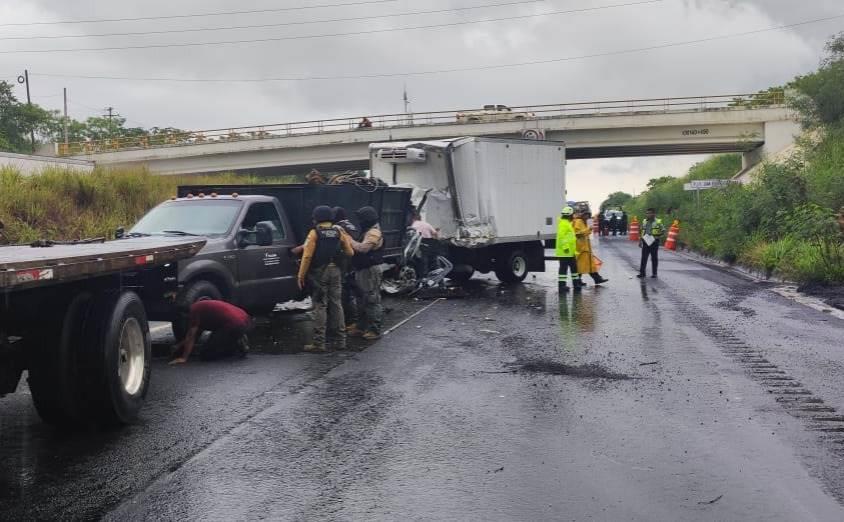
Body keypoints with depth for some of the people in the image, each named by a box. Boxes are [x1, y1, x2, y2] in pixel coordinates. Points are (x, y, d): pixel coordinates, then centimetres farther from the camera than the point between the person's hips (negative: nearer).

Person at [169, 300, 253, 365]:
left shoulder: (194, 310, 0)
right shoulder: (202, 307, 28)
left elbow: (191, 336, -3)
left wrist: (184, 358, -1)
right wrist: (180, 345, 41)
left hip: (234, 326, -10)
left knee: (205, 354, 0)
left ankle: (237, 345, -5)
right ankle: (239, 343, 10)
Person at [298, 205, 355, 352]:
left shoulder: (315, 233, -8)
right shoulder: (339, 232, 5)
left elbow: (307, 256, -14)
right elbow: (349, 252, 8)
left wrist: (301, 275, -9)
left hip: (319, 273, -4)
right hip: (335, 271, 4)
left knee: (320, 306, -2)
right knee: (336, 305, 12)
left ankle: (319, 343, -3)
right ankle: (340, 340, 16)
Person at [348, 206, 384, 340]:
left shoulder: (374, 233, -15)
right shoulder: (368, 232, 19)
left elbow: (363, 248, -29)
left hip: (371, 270, -11)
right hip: (363, 270, 11)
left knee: (373, 300, -6)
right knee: (363, 300, 16)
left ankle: (375, 330, -3)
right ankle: (361, 327, 23)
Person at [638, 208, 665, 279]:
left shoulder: (658, 222, -6)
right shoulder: (644, 221, 8)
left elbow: (663, 231, -4)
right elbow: (640, 231, 15)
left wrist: (657, 237, -13)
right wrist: (640, 241, 11)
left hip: (654, 243, -3)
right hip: (645, 242, 4)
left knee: (654, 258, 6)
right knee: (644, 258, 4)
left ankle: (654, 273, 14)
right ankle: (642, 273, 9)